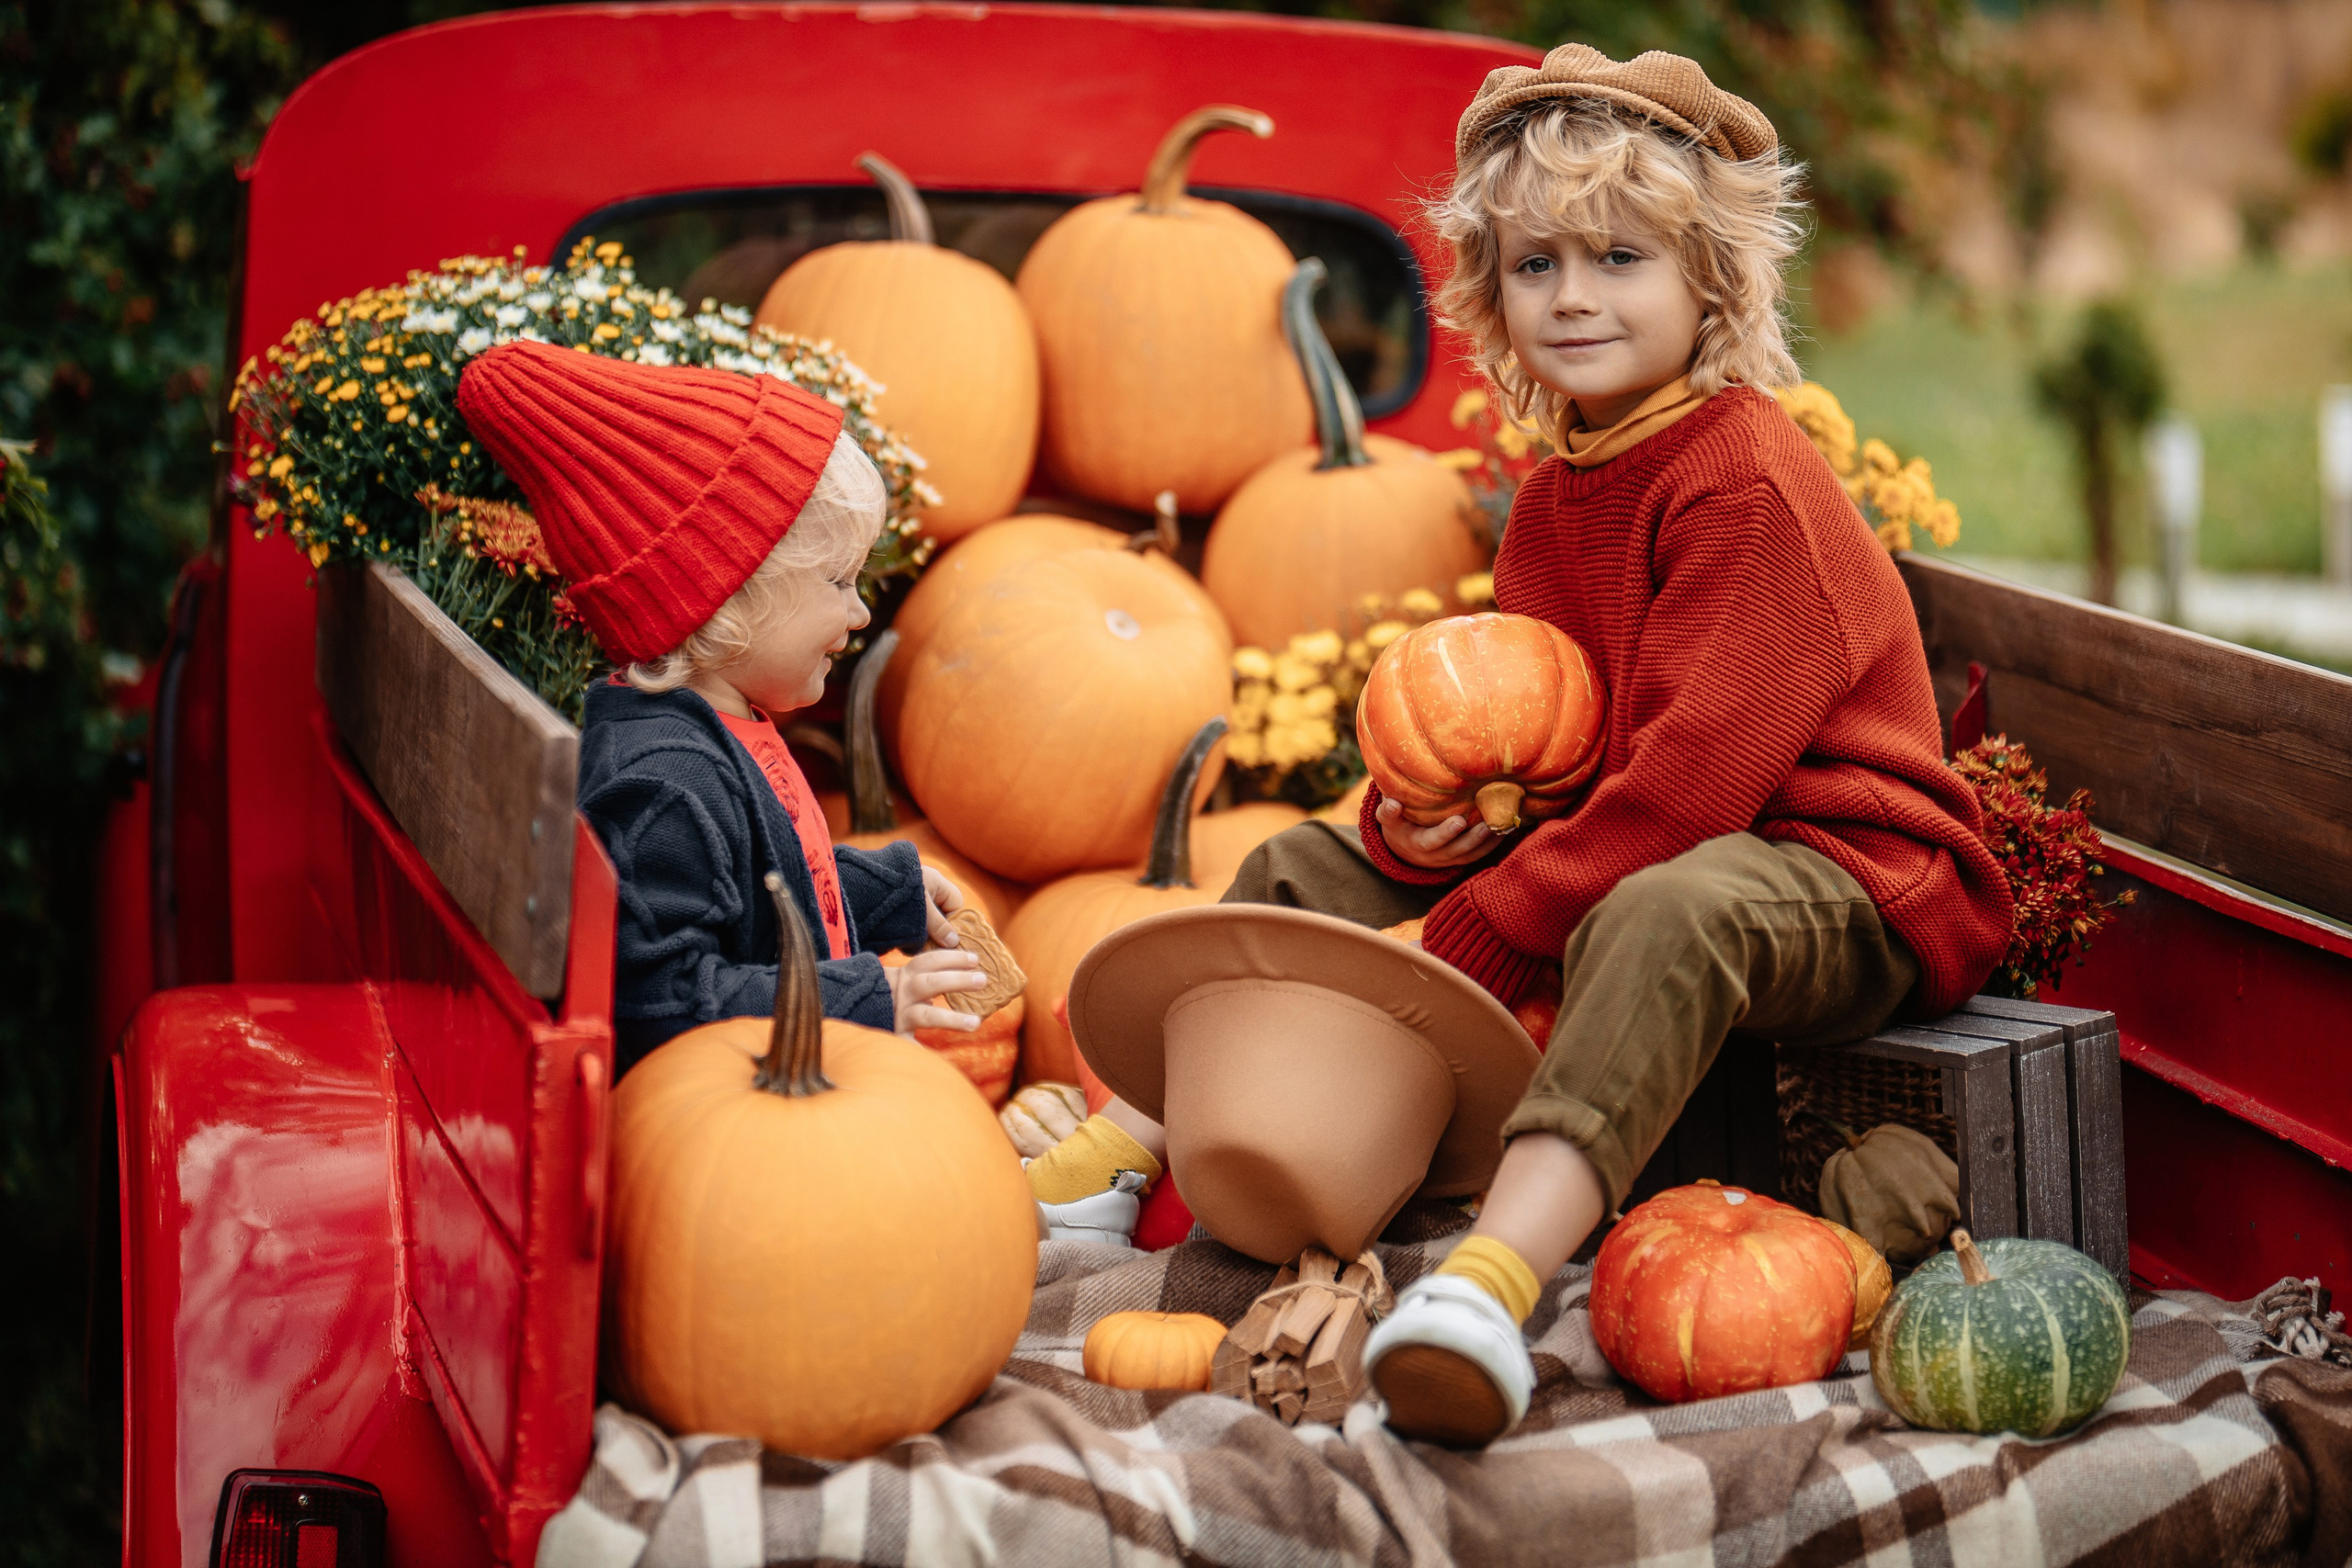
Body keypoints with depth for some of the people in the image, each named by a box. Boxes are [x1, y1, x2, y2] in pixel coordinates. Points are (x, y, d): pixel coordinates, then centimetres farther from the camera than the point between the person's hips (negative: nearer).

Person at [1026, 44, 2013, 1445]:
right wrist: (1424, 817, -10)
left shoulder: (1750, 485, -16)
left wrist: (1470, 938, -24)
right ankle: (1113, 1160, 7)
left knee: (1662, 915, -44)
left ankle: (1499, 1274, -61)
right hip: (1623, 855, 9)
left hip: (1833, 877, -9)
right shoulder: (1556, 500, 13)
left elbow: (1689, 778, -24)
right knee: (1309, 863, 10)